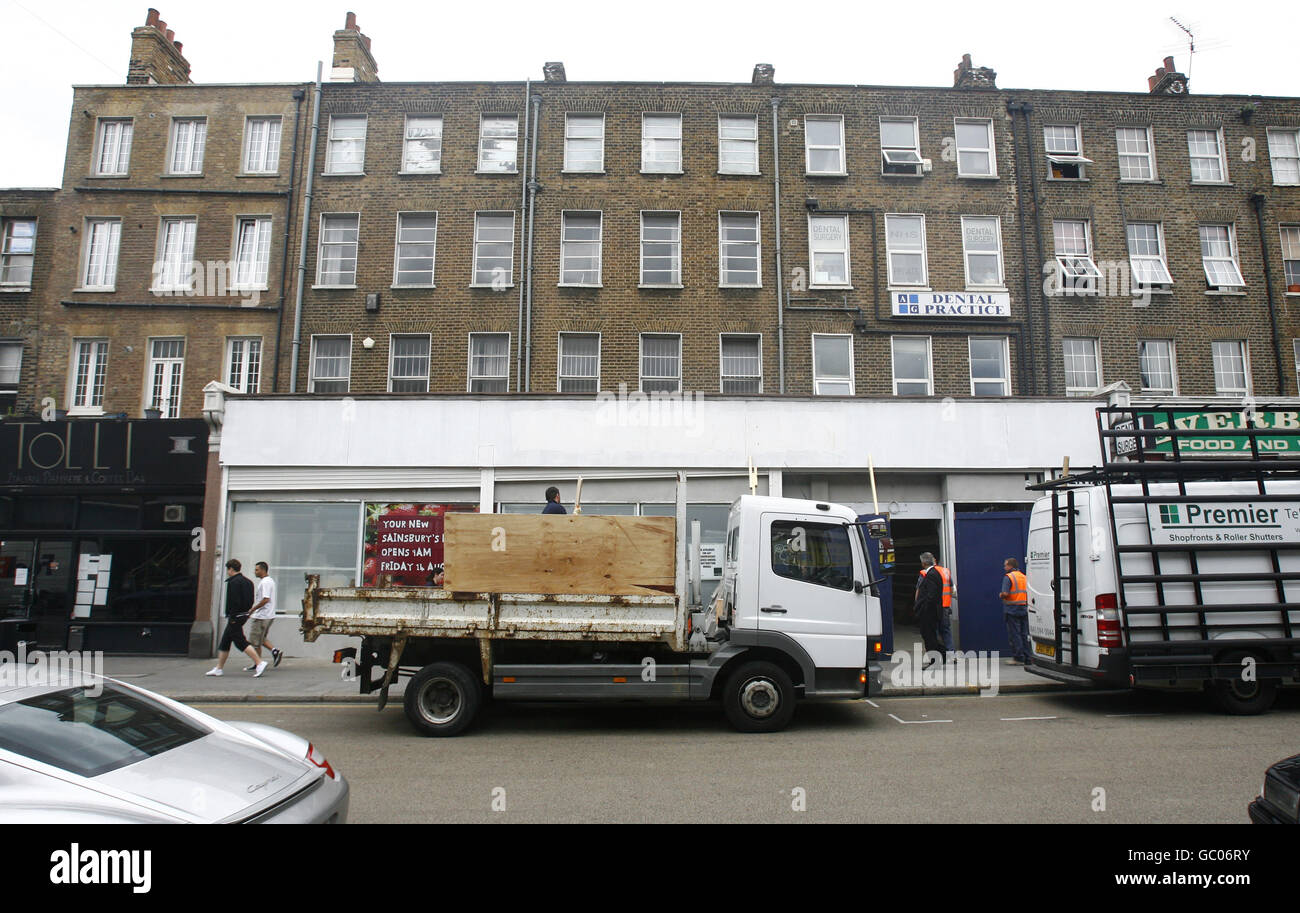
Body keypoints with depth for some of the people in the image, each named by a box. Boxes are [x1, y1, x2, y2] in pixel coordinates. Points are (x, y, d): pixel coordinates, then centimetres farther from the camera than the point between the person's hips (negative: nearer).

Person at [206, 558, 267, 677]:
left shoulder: (233, 582, -14)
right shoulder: (247, 581, 14)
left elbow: (234, 601, -22)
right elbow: (250, 601, 14)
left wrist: (232, 617, -18)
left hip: (235, 617, -10)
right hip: (244, 614, 10)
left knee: (240, 642, -9)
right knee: (225, 641, 17)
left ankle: (260, 662, -16)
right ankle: (218, 668, 23)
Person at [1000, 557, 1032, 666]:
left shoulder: (1008, 577, -9)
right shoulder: (1024, 577, 14)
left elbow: (1005, 593, -19)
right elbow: (1028, 593, 10)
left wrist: (1001, 596, 1)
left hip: (1012, 610, -7)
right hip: (1023, 609, 7)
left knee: (1014, 634, -1)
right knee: (1024, 634, 10)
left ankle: (1019, 658, -1)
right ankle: (1028, 659, 11)